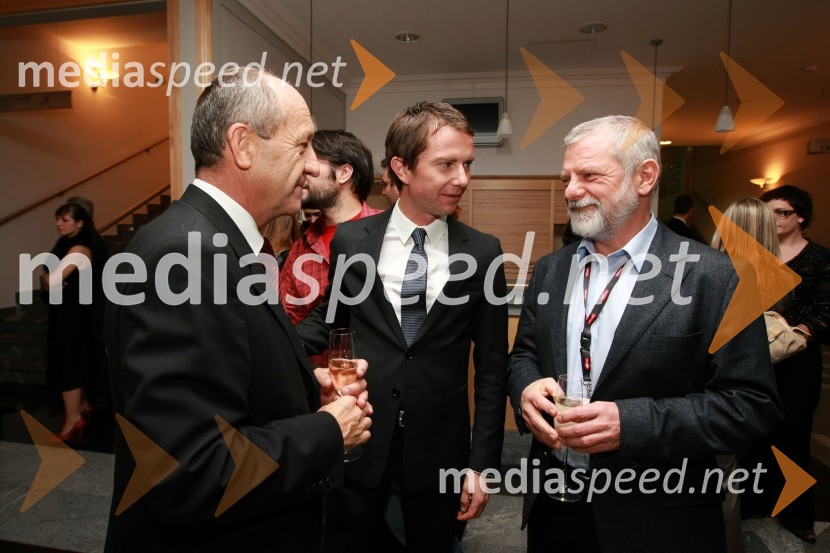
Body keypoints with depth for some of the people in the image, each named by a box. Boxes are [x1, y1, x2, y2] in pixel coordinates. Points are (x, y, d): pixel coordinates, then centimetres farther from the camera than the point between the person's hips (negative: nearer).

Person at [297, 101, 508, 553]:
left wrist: (482, 462, -2)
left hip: (440, 449, 0)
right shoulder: (350, 240, -5)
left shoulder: (482, 253, -6)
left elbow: (491, 367, -2)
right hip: (358, 440, 1)